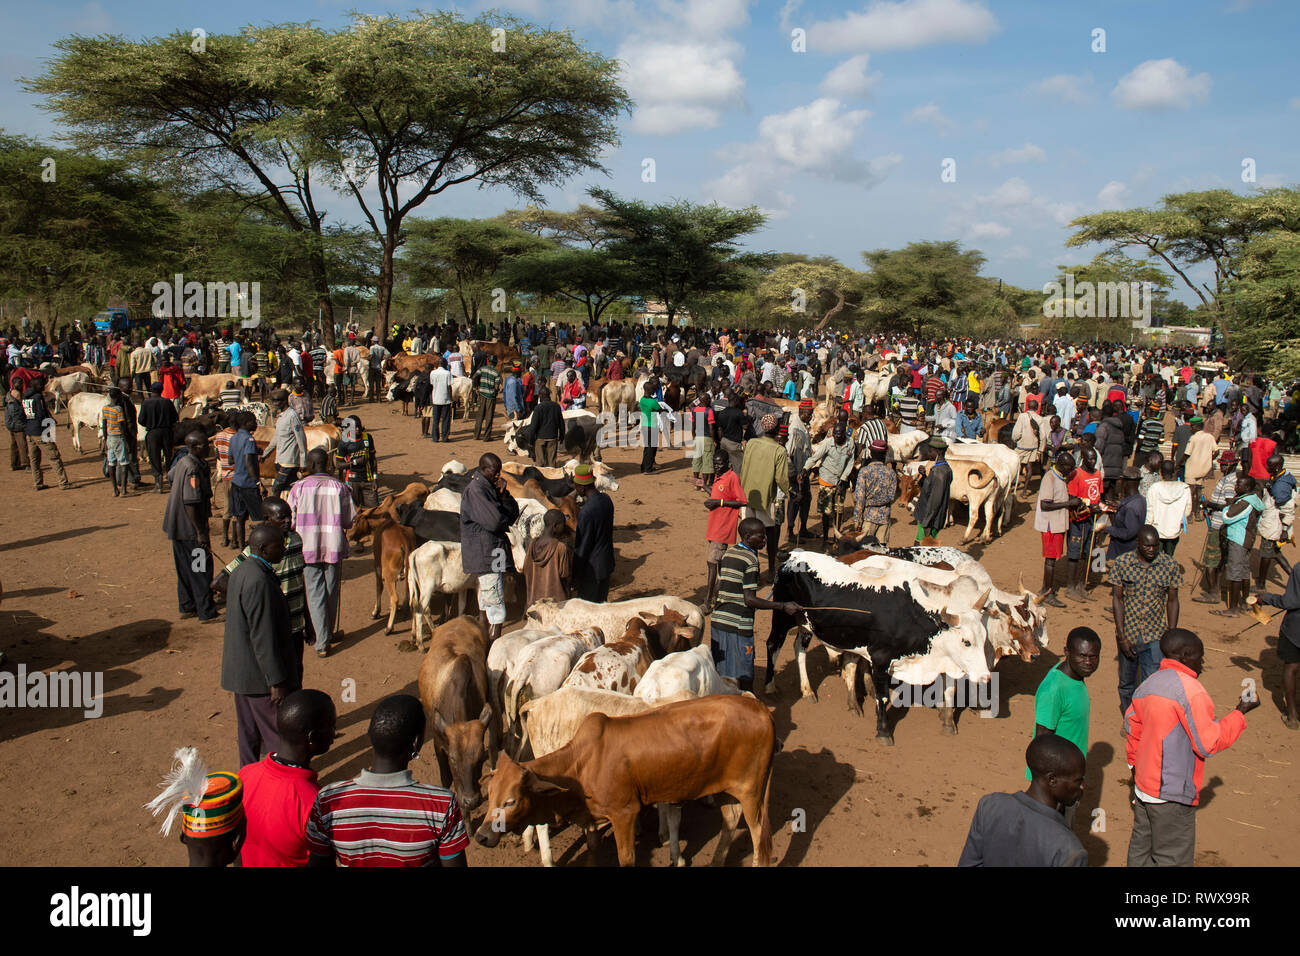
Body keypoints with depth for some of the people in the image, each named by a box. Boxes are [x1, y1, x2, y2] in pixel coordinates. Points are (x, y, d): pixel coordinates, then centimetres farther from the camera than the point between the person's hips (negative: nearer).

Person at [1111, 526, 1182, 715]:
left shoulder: (1170, 565, -6)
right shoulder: (1121, 563, -9)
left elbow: (1172, 601, 1)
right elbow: (1117, 599, -7)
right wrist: (1122, 636, -10)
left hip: (1155, 636, 0)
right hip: (1128, 634, 1)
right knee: (1127, 682, 17)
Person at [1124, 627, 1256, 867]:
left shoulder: (1147, 685, 7)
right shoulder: (1189, 689, -19)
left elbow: (1131, 727, 15)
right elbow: (1208, 744, -16)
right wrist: (1240, 712, -6)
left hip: (1143, 788, 8)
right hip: (1172, 796, -8)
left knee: (1141, 851, 19)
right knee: (1172, 859, 5)